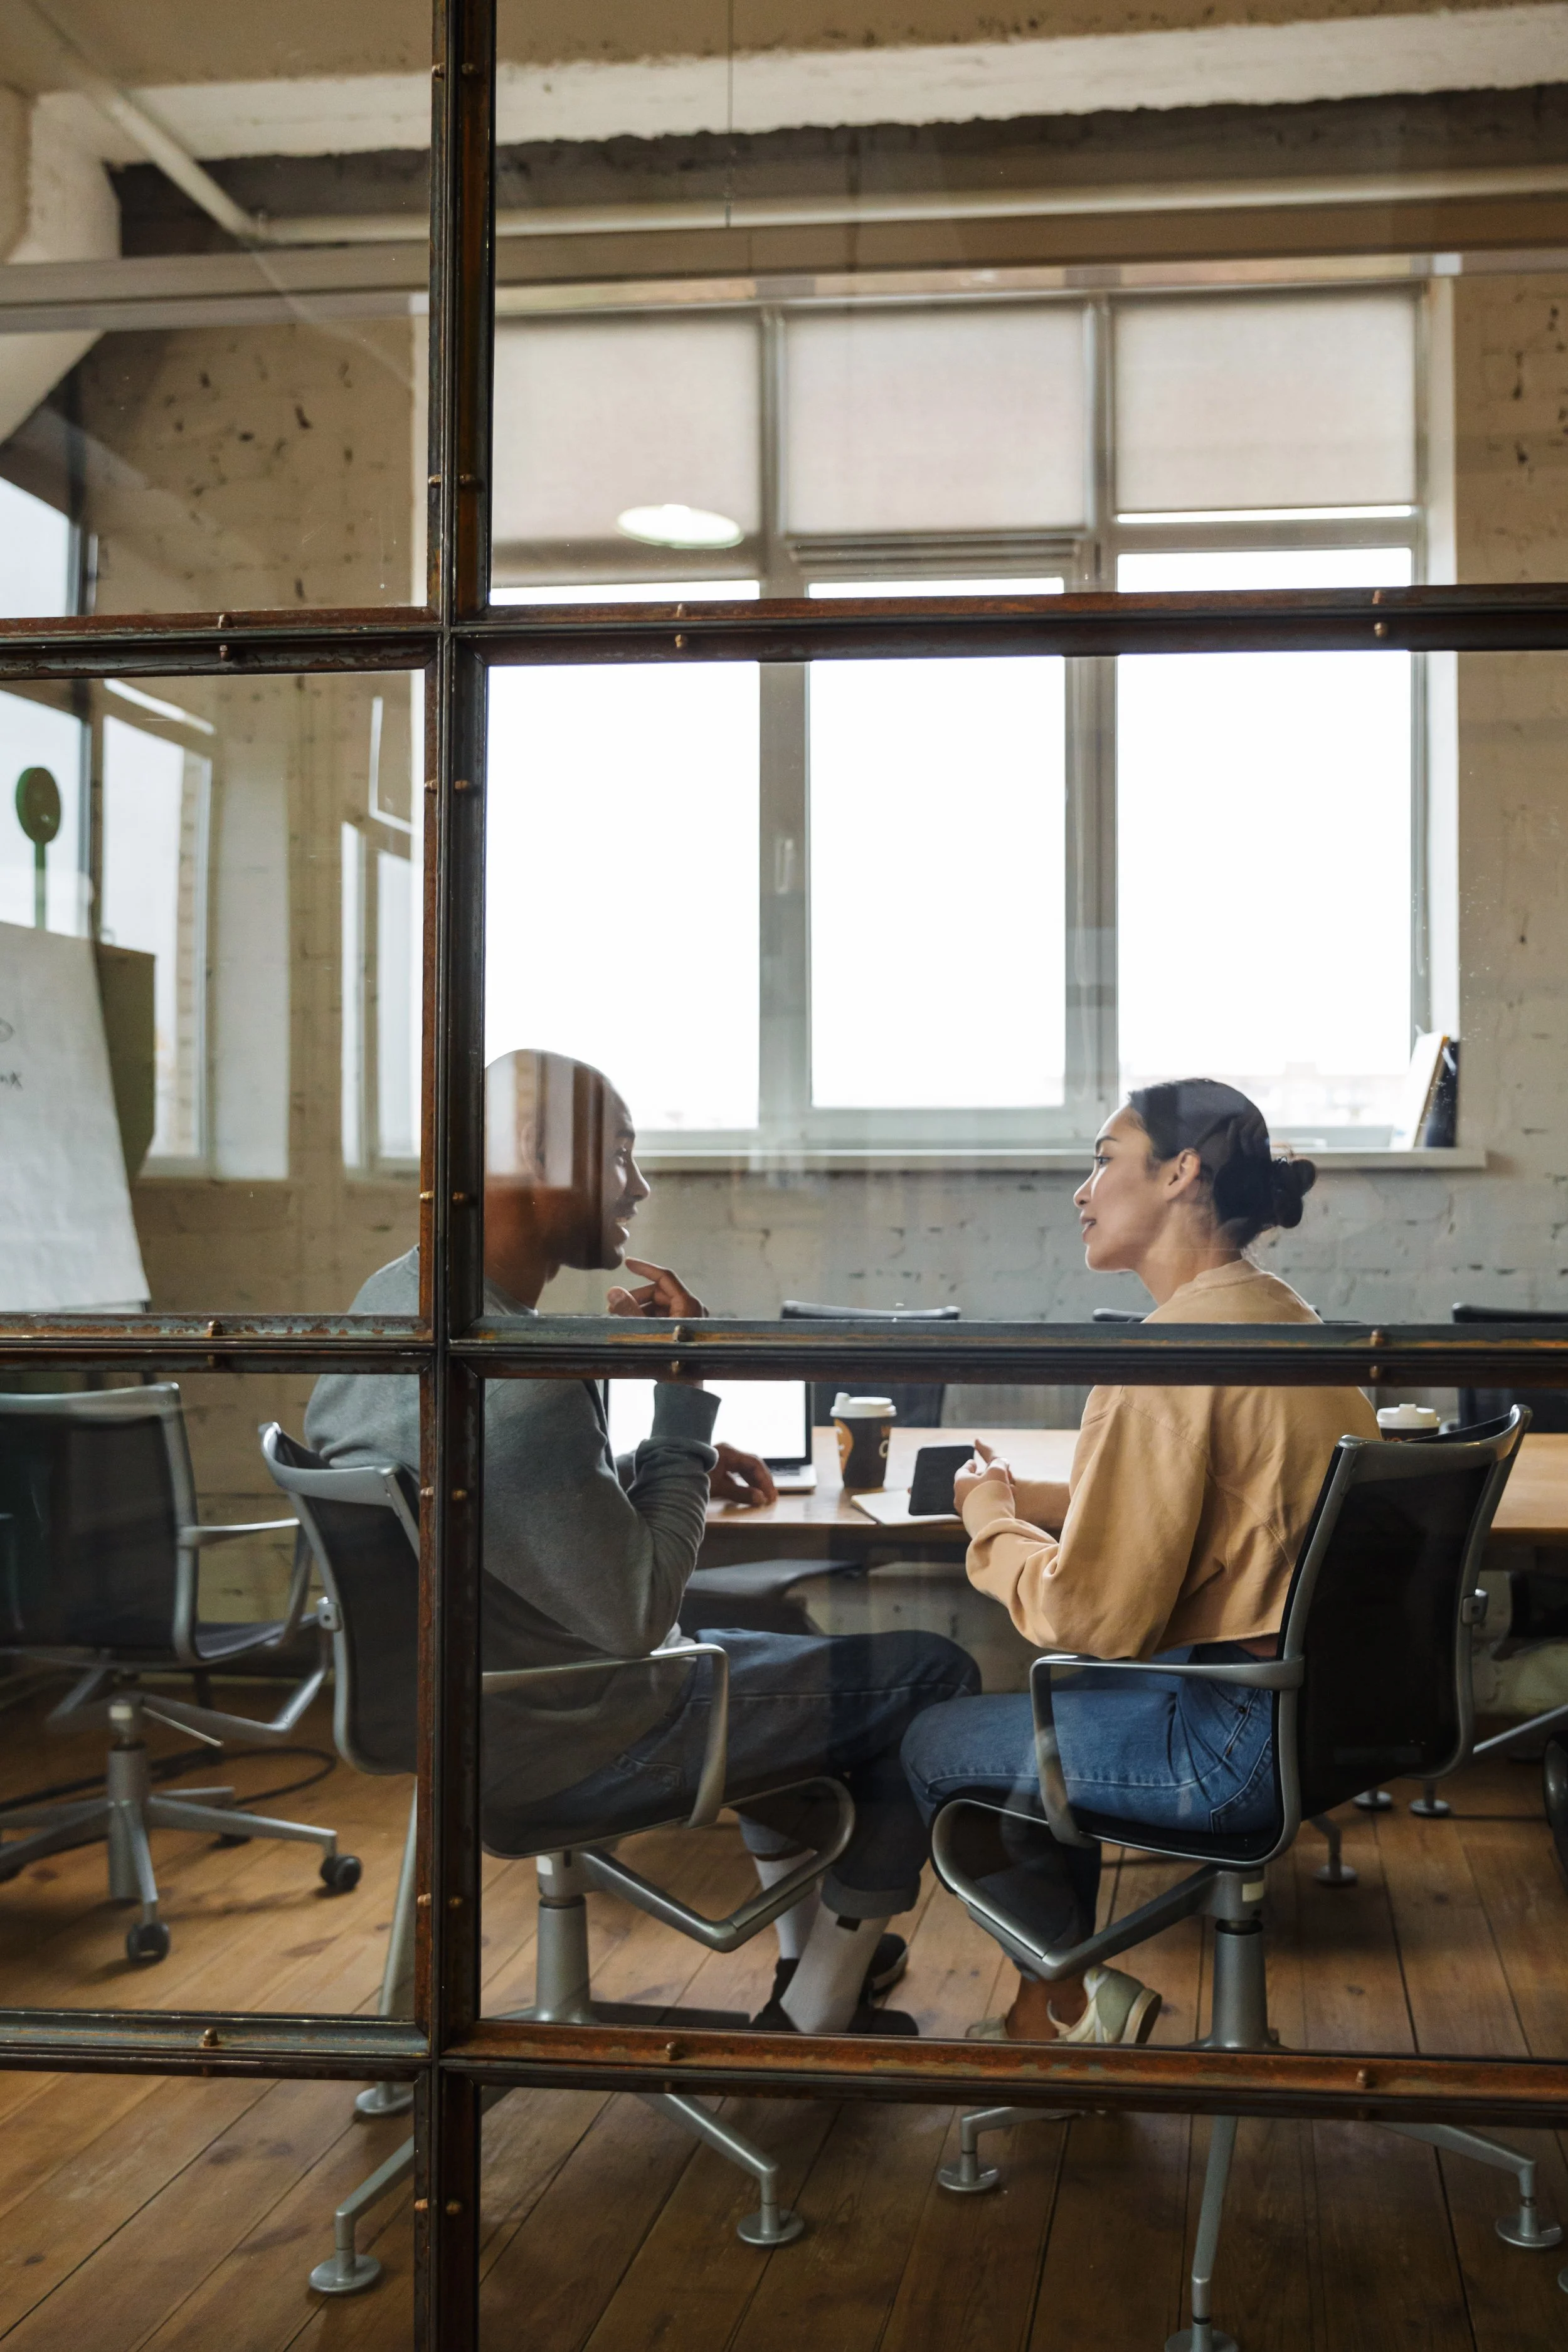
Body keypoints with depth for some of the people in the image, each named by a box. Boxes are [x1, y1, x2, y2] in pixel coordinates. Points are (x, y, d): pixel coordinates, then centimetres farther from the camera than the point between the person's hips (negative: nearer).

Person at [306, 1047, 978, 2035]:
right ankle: (816, 2018, 16)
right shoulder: (519, 1374, -32)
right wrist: (687, 1396, -20)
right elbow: (635, 1615, -26)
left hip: (448, 1713, 10)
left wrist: (673, 1464, 8)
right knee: (932, 1678, 1)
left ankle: (811, 1949, 43)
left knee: (758, 1651, 33)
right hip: (545, 1764, -10)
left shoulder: (391, 1295, -1)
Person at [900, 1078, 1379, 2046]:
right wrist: (1030, 1499, 11)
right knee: (1035, 1708, 28)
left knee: (938, 1746, 9)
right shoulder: (1290, 1320, 9)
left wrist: (993, 1529, -1)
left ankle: (1070, 2002, 22)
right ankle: (1054, 2003, 34)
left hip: (1237, 1746, -10)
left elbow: (1092, 1617, -20)